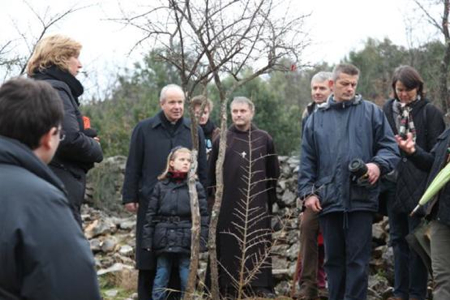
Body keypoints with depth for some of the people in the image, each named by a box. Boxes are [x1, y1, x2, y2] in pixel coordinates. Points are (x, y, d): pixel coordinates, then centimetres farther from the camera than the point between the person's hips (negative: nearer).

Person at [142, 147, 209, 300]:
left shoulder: (196, 187, 3)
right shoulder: (160, 186, 6)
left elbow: (203, 216, 0)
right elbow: (151, 215, 5)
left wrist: (201, 241, -8)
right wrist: (147, 241, 0)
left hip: (187, 242, -1)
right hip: (164, 241, 1)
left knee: (188, 283, 2)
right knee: (160, 283, 7)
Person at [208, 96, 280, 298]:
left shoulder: (264, 139, 7)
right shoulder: (221, 140, 7)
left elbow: (273, 172, 9)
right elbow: (212, 174, 7)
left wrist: (269, 198, 5)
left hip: (257, 205, 0)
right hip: (228, 204, 0)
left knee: (257, 245, 1)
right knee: (229, 246, 1)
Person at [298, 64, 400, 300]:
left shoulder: (371, 112, 6)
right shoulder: (317, 117, 12)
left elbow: (389, 146, 4)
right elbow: (307, 160, 11)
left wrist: (379, 164, -16)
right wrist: (308, 191, 2)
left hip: (361, 198, -2)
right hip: (328, 199, 2)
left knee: (358, 259, -2)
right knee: (333, 258, 12)